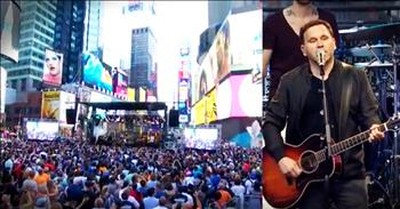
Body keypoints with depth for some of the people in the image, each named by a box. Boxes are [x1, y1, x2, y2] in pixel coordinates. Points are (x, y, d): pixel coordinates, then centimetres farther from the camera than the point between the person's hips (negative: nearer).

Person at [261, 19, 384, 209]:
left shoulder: (355, 77, 3)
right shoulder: (290, 81, 1)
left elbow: (369, 114, 4)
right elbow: (271, 122, 0)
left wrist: (373, 128, -19)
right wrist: (281, 157, -11)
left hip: (348, 170, 0)